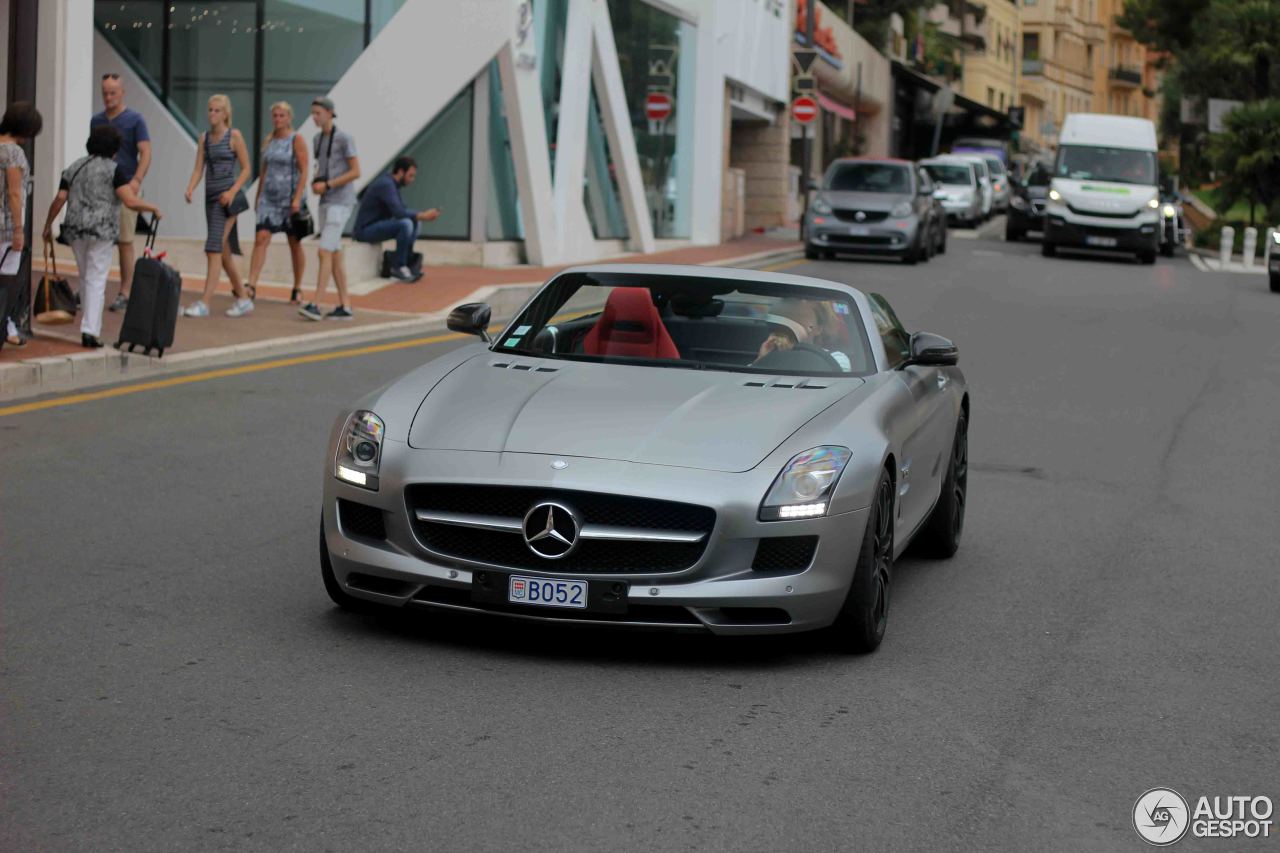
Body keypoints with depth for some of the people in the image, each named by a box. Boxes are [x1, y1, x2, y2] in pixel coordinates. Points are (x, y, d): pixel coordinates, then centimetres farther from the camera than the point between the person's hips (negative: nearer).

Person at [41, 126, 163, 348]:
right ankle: (89, 331, -12)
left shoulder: (74, 167, 11)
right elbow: (130, 201, -14)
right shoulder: (114, 168, -5)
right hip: (101, 230, -5)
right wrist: (153, 208, 0)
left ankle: (91, 325, 23)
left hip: (75, 230, 5)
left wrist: (48, 225, 14)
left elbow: (59, 200, 5)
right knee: (96, 281, -4)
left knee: (86, 278, 17)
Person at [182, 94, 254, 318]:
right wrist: (190, 189, -10)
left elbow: (246, 168, -3)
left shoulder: (234, 136, -3)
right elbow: (198, 168, 9)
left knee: (214, 249, -14)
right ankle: (243, 299, 21)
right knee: (224, 253, 10)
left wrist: (232, 191, -15)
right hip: (211, 197, 7)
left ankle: (204, 302, -16)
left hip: (227, 198, -7)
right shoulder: (204, 138, 13)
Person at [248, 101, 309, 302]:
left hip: (290, 198, -4)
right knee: (261, 239, -9)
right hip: (269, 198, 4)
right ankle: (251, 285, -14)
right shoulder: (269, 141, 11)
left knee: (295, 244, 6)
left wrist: (297, 198, -19)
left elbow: (304, 171, -10)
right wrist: (258, 196, 14)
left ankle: (297, 289, 16)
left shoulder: (296, 140, -5)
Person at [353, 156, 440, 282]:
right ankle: (398, 266, -14)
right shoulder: (386, 184, -18)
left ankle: (405, 264, 4)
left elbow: (403, 211, 14)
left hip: (376, 226, 10)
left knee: (414, 222, 7)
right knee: (406, 224, -26)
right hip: (365, 230, -10)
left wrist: (423, 214, -1)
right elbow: (398, 212, -26)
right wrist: (422, 216, -18)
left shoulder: (391, 184, 13)